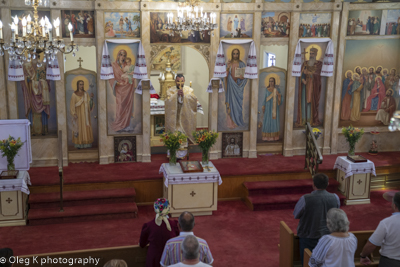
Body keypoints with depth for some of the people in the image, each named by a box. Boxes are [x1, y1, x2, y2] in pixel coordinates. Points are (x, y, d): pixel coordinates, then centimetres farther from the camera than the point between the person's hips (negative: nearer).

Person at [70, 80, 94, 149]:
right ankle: (78, 144, 3)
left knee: (86, 128, 2)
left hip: (85, 114, 4)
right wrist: (74, 114, -17)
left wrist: (91, 98, -13)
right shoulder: (74, 94, -5)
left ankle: (86, 143, 7)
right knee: (78, 128, -3)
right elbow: (72, 105, -8)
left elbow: (89, 104, 1)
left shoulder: (86, 94, 8)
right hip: (78, 114, -4)